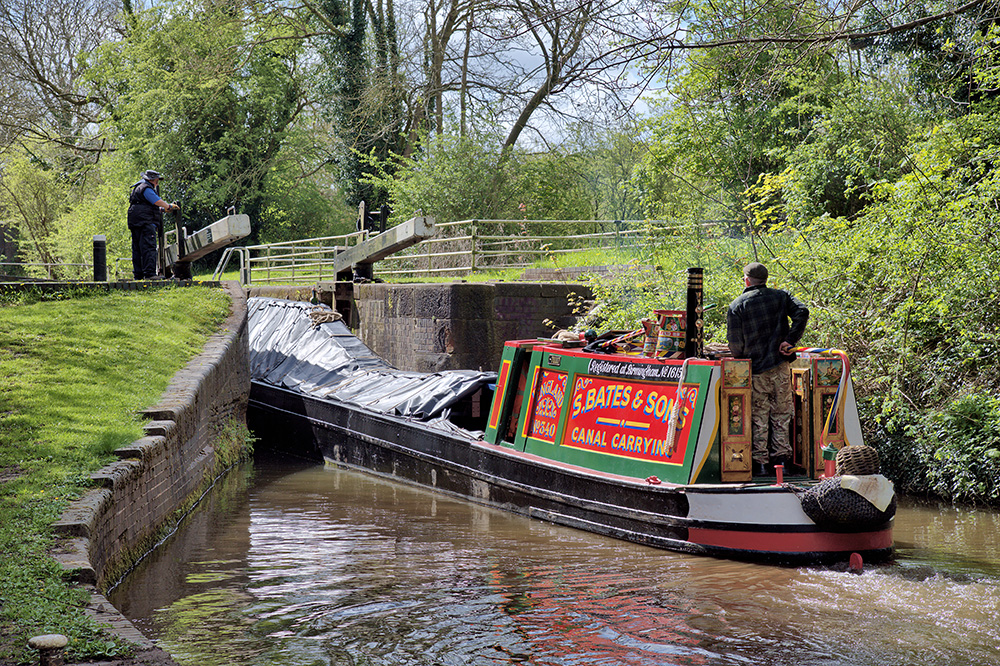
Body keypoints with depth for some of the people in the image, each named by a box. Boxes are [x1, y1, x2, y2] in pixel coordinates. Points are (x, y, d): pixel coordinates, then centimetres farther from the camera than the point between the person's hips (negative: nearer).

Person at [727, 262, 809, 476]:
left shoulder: (736, 306, -2)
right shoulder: (781, 296, 7)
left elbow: (735, 345, -4)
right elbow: (802, 312, -10)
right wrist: (790, 340, -9)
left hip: (756, 369, -2)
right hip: (781, 365, 2)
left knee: (759, 417, 5)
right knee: (781, 414, 13)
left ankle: (761, 461, 5)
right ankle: (781, 457, 13)